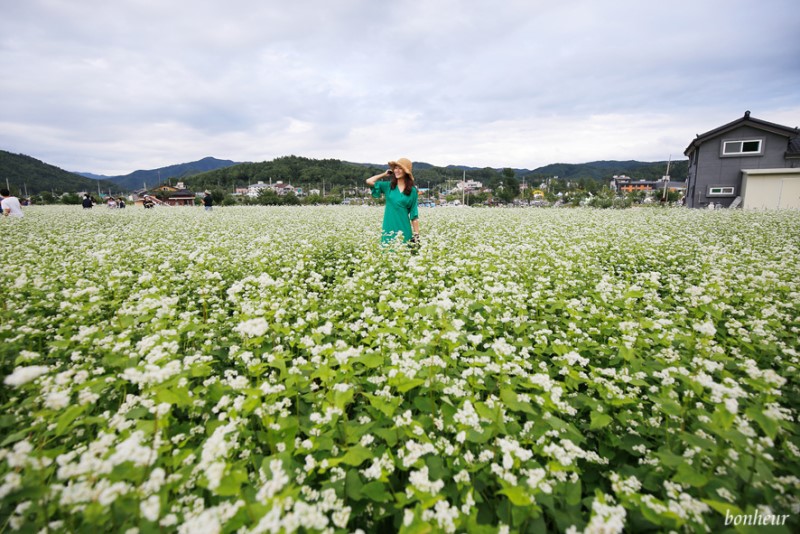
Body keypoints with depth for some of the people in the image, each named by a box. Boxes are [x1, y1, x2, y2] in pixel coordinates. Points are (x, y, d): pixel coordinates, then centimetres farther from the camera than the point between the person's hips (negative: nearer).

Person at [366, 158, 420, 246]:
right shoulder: (388, 186, 7)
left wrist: (416, 235, -3)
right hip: (388, 229, 2)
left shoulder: (412, 191, 0)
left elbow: (414, 215, 1)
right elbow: (369, 181, 4)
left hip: (403, 230, -2)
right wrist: (384, 174, 10)